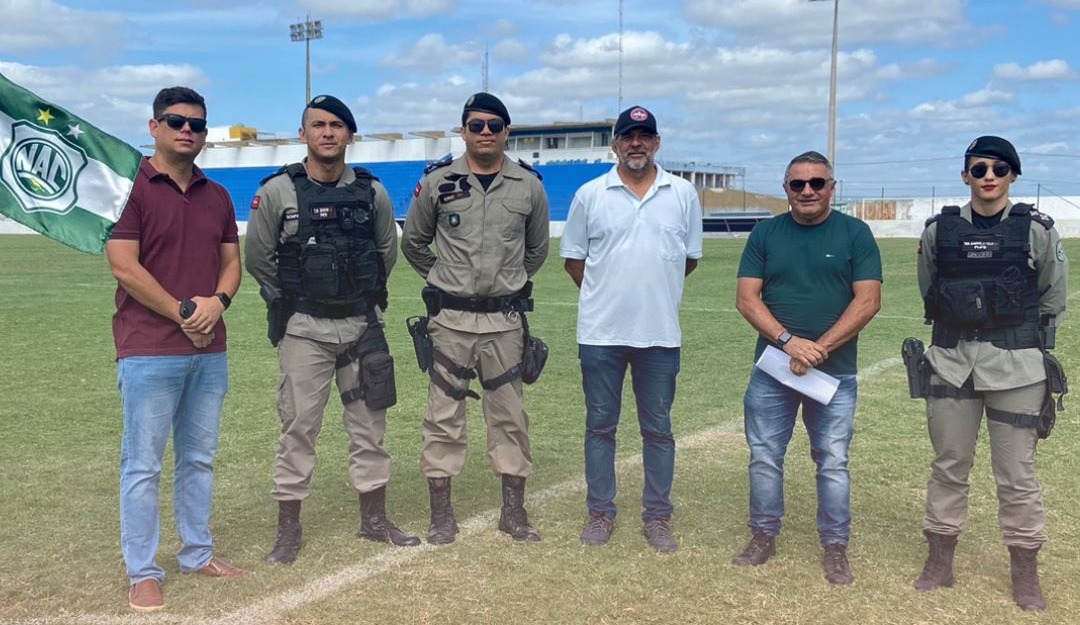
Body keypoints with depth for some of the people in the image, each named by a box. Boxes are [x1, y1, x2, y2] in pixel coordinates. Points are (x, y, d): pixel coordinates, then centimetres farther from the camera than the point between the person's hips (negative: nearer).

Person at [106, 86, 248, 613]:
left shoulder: (217, 196, 14)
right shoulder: (132, 187, -6)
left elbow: (231, 262, 14)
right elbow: (124, 267, -13)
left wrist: (217, 302, -7)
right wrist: (182, 313, -12)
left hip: (211, 351, 6)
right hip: (149, 351, -6)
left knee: (200, 459, 14)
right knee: (143, 465, 0)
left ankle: (198, 554, 27)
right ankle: (142, 573, 9)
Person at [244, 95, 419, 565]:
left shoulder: (372, 192, 2)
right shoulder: (278, 191, -6)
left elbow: (388, 250, 15)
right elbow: (256, 257, 1)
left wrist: (363, 292, 11)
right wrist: (295, 295, 6)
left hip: (362, 325, 3)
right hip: (304, 329, -3)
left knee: (369, 423, 11)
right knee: (298, 426, 2)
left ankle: (374, 519, 25)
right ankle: (289, 529, 14)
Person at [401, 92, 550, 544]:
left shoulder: (528, 185, 3)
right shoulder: (437, 181, 0)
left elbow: (537, 249, 17)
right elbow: (413, 243, 12)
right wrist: (444, 280, 11)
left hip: (505, 317, 1)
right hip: (451, 316, -1)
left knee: (510, 416, 7)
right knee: (444, 415, 3)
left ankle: (514, 511, 19)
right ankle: (441, 514, 13)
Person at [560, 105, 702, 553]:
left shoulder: (683, 194, 4)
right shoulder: (589, 195, 2)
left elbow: (690, 258, 11)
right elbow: (573, 258, 8)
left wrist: (654, 290, 9)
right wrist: (606, 293, 5)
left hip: (660, 333, 1)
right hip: (600, 333, 0)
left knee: (658, 428, 8)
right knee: (600, 425, 8)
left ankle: (657, 516, 20)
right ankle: (600, 512, 21)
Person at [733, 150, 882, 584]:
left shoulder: (855, 233, 1)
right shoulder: (766, 233, 6)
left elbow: (868, 300, -7)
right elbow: (746, 297, -1)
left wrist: (820, 348, -15)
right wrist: (788, 341, -16)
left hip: (835, 371, -2)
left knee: (833, 462, 4)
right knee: (764, 457, 7)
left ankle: (835, 548, 17)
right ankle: (764, 536, 23)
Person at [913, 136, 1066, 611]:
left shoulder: (1036, 230, -4)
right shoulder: (939, 230, 1)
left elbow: (1053, 299, 8)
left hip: (1016, 369, -2)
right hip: (951, 365, 2)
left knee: (1017, 473, 4)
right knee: (948, 466, 10)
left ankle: (1025, 573, 18)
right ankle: (940, 562, 22)